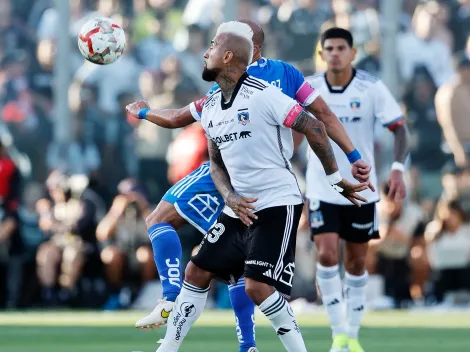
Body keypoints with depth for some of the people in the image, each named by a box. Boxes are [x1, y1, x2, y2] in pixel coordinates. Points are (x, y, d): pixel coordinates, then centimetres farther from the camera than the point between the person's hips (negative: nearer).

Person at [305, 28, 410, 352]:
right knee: (327, 255, -15)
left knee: (356, 262, 7)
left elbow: (400, 129, -6)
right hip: (322, 189, 0)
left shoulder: (372, 88, -9)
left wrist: (398, 168, -19)